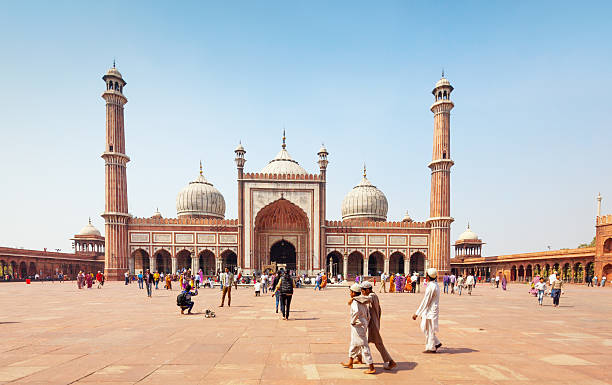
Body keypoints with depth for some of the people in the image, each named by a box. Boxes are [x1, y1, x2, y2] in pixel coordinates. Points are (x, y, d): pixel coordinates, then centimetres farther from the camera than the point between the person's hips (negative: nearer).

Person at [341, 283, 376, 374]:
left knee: (363, 346, -4)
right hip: (363, 324, 10)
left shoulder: (355, 302, -18)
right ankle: (350, 363, 36)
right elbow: (368, 315, 14)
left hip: (358, 326, -10)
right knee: (353, 344, 22)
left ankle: (371, 368, 0)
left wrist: (353, 321, -23)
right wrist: (366, 325, 21)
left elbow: (356, 312, -38)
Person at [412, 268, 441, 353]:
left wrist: (417, 313, -15)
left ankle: (431, 348, 14)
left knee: (429, 330, 3)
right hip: (432, 310, 9)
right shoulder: (435, 284, 8)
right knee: (425, 328, 18)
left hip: (430, 311, -9)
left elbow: (425, 302, -21)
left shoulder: (431, 287, -23)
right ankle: (436, 343, 24)